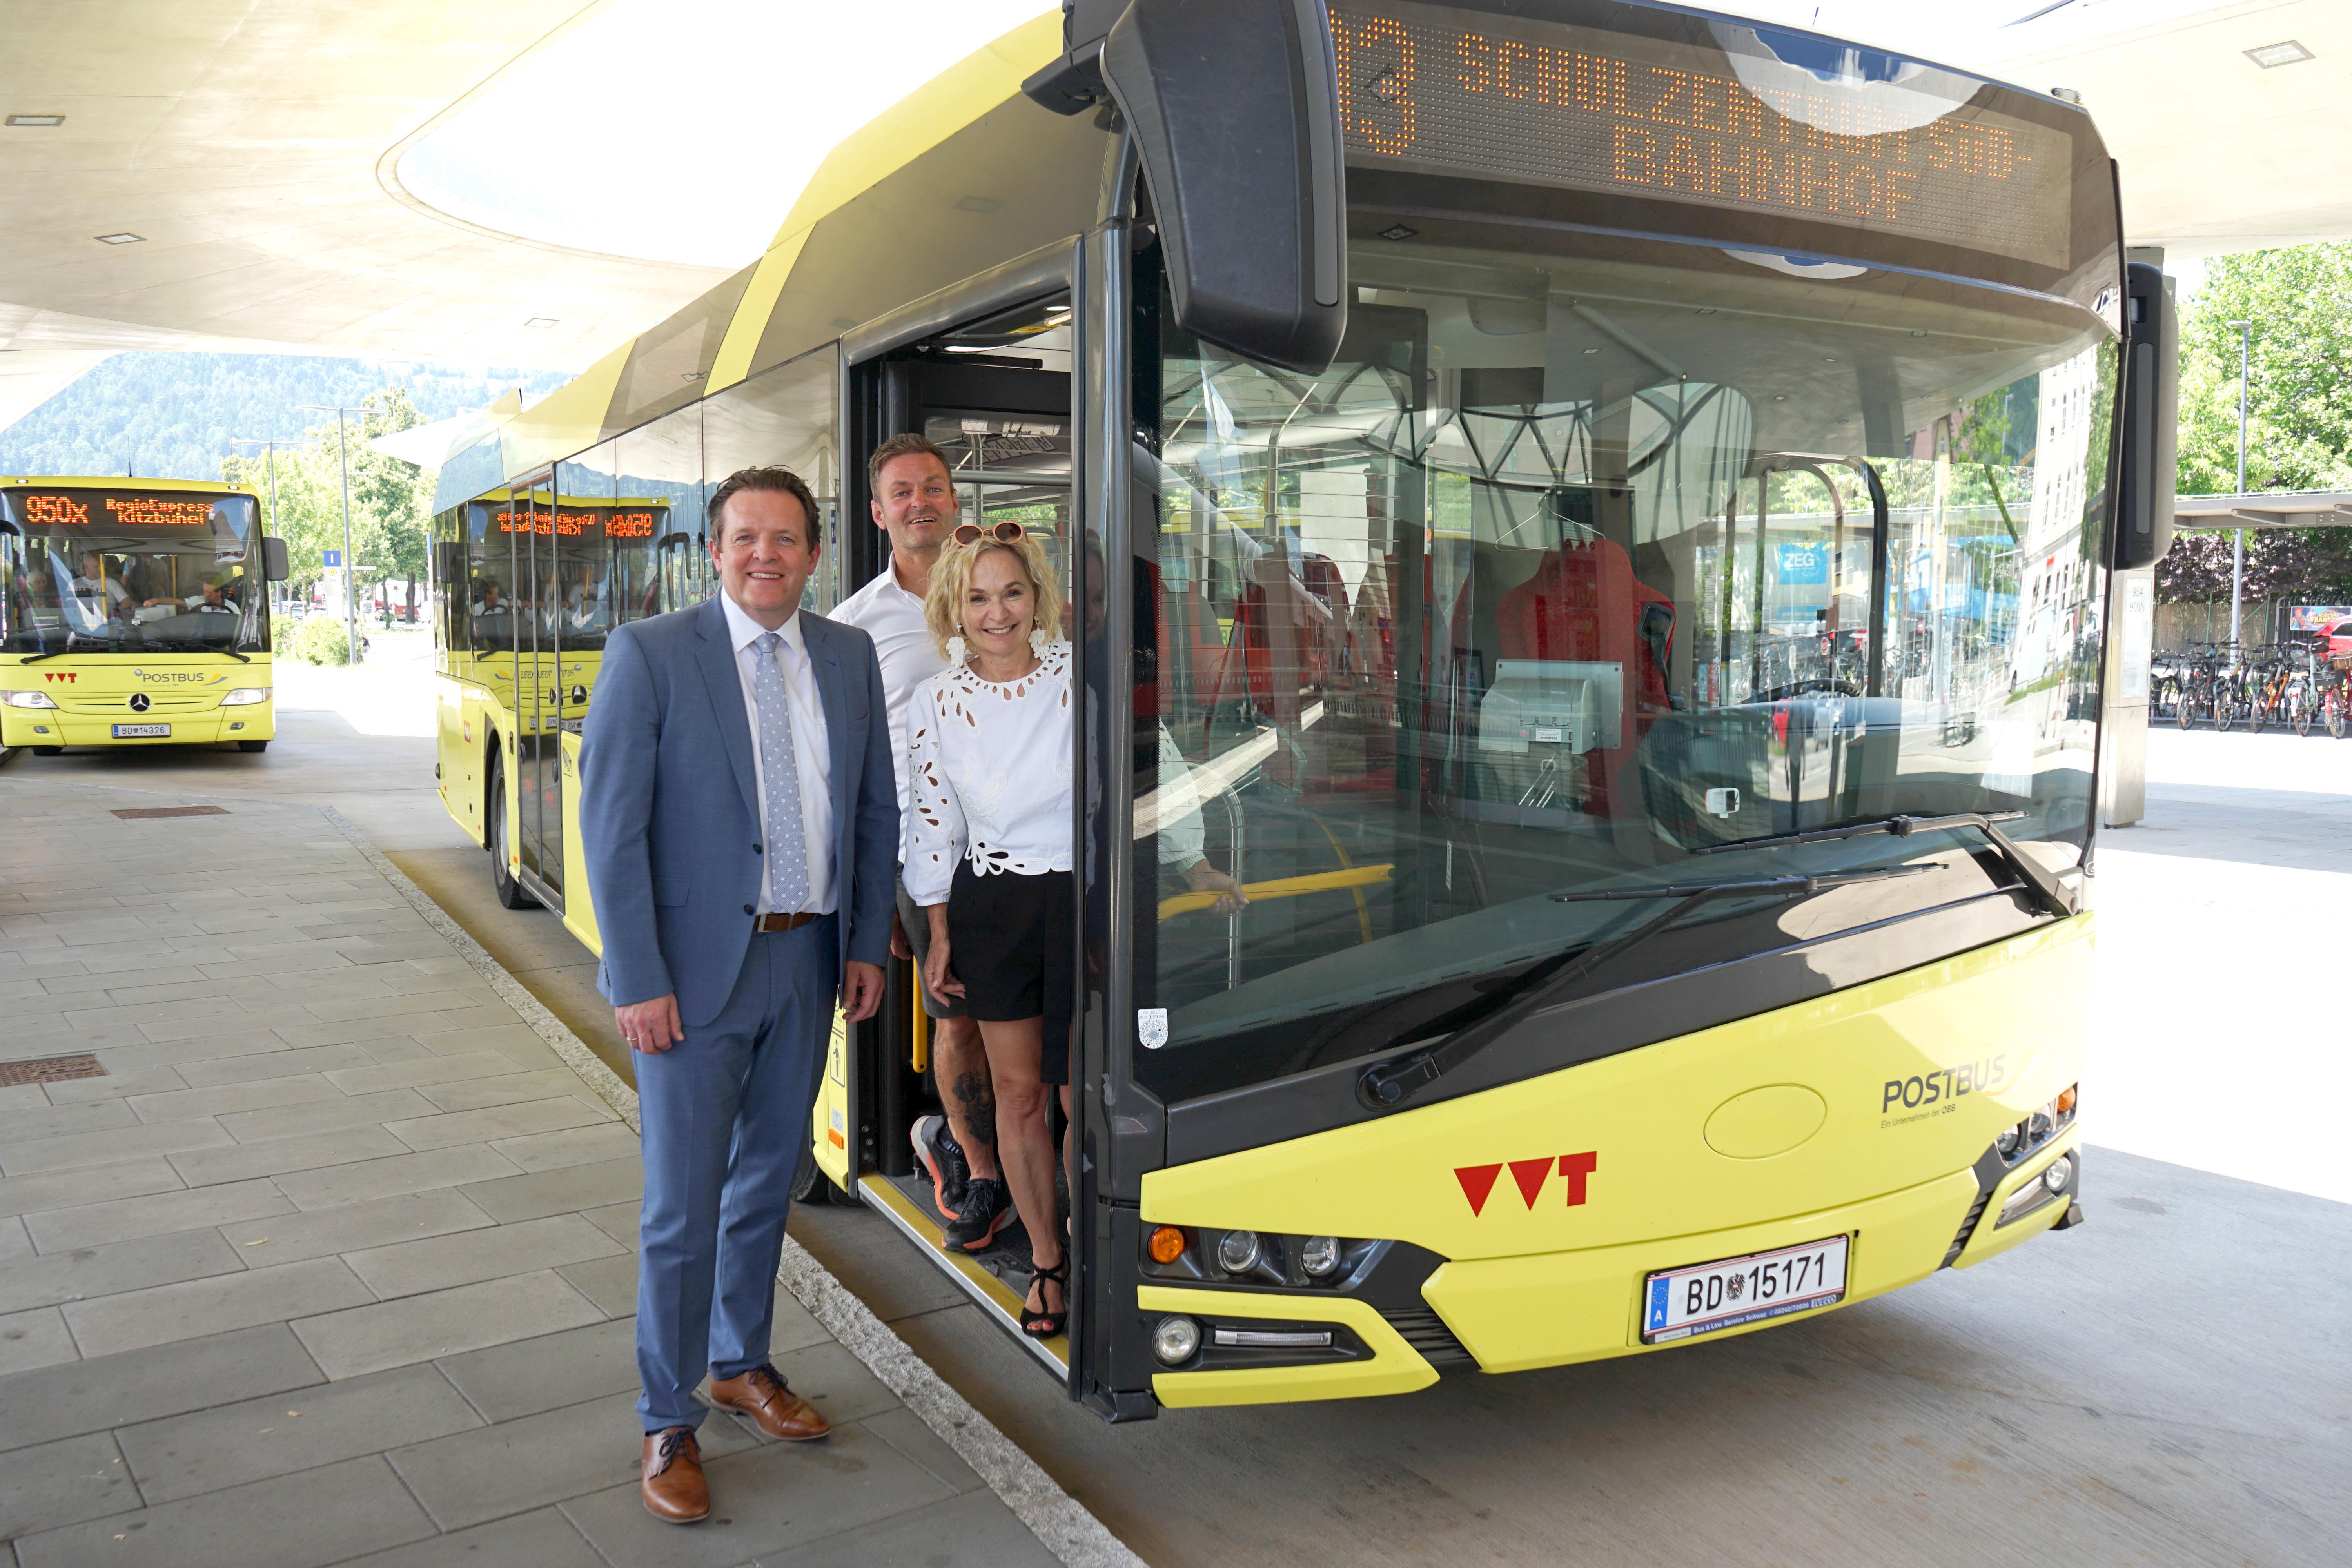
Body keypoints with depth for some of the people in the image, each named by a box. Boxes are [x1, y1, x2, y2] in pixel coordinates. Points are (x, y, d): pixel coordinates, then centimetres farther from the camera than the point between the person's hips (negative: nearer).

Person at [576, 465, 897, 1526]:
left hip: (807, 960, 5)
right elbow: (611, 828, -12)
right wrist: (637, 981, -15)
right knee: (684, 1204, 2)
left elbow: (874, 808, 12)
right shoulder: (649, 655, -10)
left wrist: (867, 942, 7)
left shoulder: (848, 657, 5)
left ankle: (741, 1364, 38)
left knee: (770, 1178, 18)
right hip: (695, 968, -5)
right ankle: (669, 1422, 20)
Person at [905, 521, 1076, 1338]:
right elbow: (932, 821, 7)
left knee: (1083, 1093, 0)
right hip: (990, 907, 2)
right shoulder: (935, 701, 0)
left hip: (1083, 895, -2)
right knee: (1016, 1093, 10)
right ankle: (1046, 1257, 29)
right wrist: (939, 933, 7)